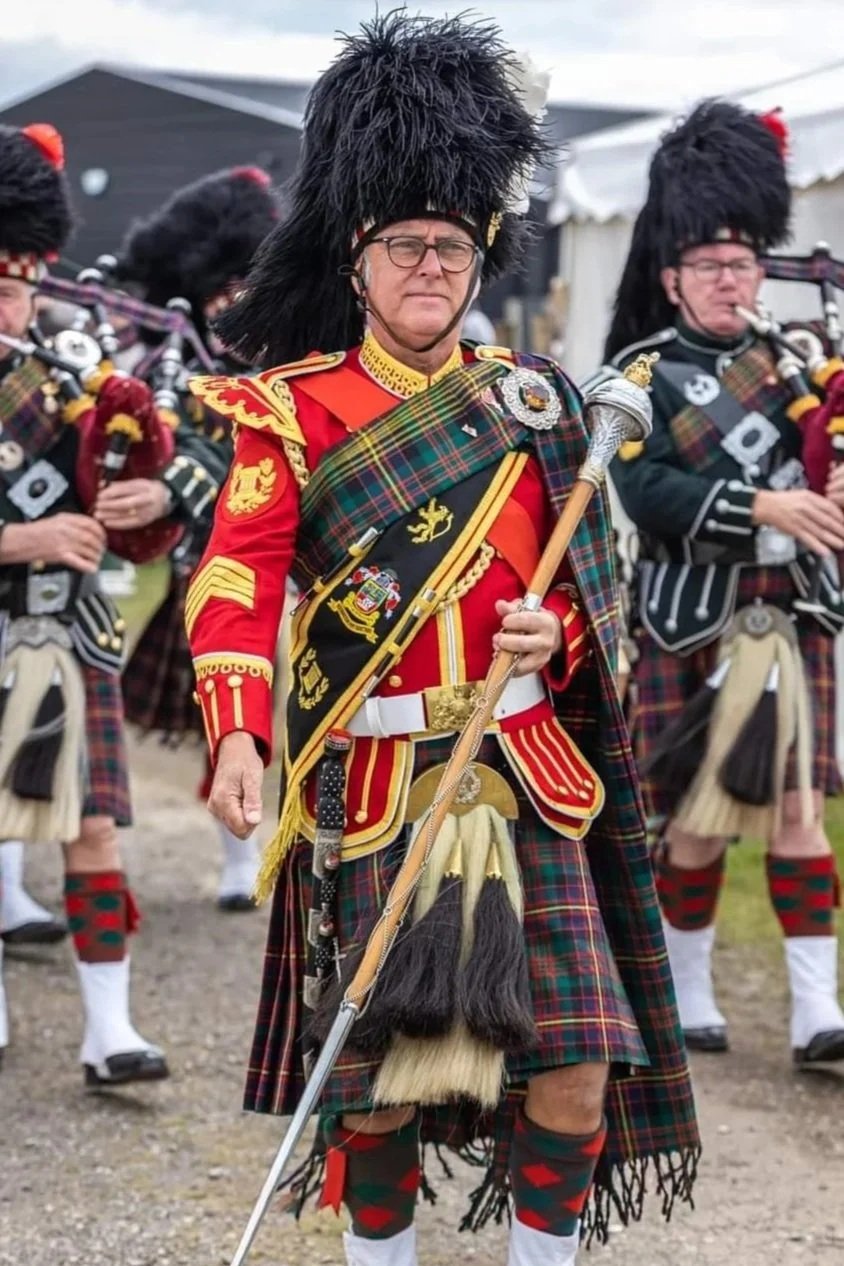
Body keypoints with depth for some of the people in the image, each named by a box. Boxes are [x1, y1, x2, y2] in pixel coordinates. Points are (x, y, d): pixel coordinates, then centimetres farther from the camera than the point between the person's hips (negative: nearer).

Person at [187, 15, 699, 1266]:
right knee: (383, 1075, 5)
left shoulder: (532, 401, 8)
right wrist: (239, 737, -32)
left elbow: (587, 582, 15)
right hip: (376, 788, -3)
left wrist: (554, 635, -9)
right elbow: (237, 583, -15)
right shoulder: (294, 412, -3)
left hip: (527, 774, 3)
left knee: (578, 1064, -2)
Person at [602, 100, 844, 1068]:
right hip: (694, 619, -3)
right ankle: (686, 991, 19)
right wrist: (764, 506, -26)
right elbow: (644, 491, -17)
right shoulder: (646, 377, -3)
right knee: (696, 813, 4)